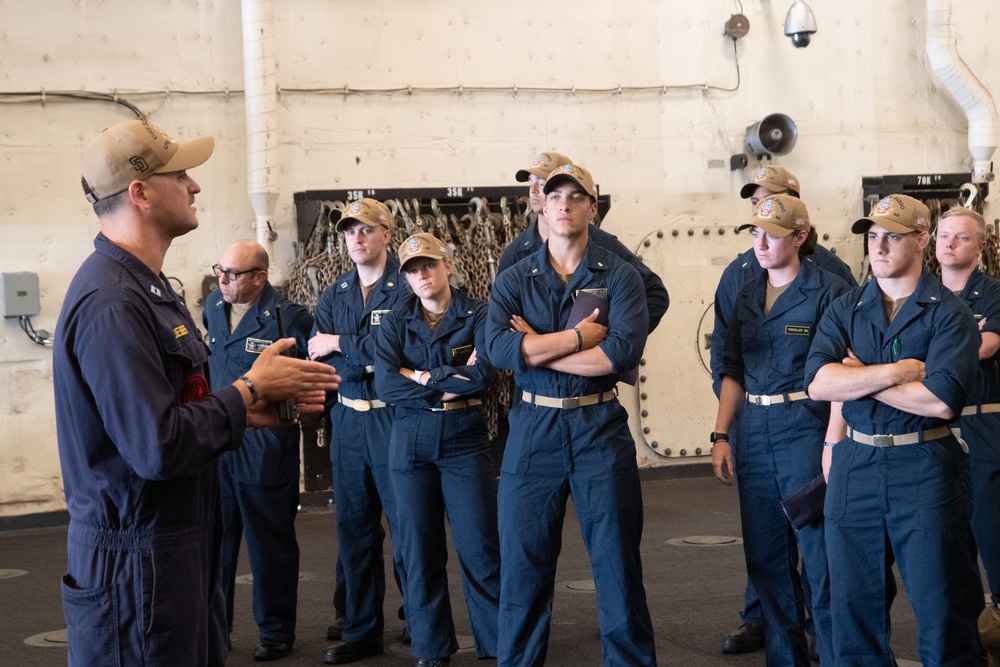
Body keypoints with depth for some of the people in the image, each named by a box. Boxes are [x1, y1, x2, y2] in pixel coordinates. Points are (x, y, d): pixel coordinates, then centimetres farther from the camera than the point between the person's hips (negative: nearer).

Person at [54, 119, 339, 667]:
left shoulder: (145, 286, 13)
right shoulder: (112, 303, -22)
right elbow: (159, 448, -27)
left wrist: (256, 409, 4)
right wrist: (252, 389, -14)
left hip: (183, 546, 10)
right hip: (137, 557, -10)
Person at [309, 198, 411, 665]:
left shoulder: (406, 289, -4)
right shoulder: (333, 297, 12)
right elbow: (317, 358, 0)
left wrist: (340, 344, -10)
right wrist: (367, 359, -15)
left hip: (394, 417, -5)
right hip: (348, 419, 6)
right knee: (354, 527, 10)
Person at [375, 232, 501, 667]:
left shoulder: (477, 315, 0)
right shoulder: (395, 322, 6)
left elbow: (485, 372, -16)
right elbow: (385, 384, -9)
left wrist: (420, 377, -11)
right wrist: (451, 380, -13)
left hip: (465, 439, -2)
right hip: (411, 440, 2)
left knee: (479, 547, -4)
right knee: (419, 549, 6)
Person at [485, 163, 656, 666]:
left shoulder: (619, 276, 1)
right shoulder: (513, 280, 6)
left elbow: (624, 350, -16)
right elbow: (498, 348, -11)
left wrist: (536, 349, -12)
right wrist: (579, 335, -13)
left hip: (600, 427, -1)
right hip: (533, 429, 2)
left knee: (617, 559, 4)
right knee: (523, 559, 7)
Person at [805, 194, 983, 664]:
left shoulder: (949, 315, -4)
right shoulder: (844, 311, 8)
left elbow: (941, 399, -18)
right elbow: (818, 383, -7)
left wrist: (858, 376, -9)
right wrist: (893, 372, -15)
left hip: (925, 470, -4)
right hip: (854, 466, 4)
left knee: (941, 608, 2)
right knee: (853, 607, 10)